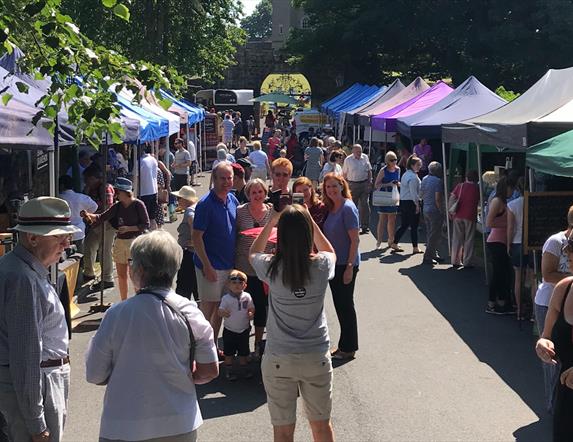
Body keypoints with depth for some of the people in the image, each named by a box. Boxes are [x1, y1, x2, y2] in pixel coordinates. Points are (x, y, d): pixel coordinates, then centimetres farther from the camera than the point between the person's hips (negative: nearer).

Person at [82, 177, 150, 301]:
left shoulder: (138, 205, -10)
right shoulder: (118, 206, 6)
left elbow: (146, 225, -9)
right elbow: (102, 217, 3)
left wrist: (128, 228, -17)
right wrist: (89, 215, -14)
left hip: (133, 241, -6)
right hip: (120, 241, 6)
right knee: (121, 275, 11)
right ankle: (124, 302, 23)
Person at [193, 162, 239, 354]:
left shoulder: (233, 200, 6)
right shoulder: (205, 204, -15)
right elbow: (197, 237, -16)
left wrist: (236, 260, 12)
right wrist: (207, 265, -19)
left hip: (229, 264, 7)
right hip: (210, 266, -7)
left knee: (220, 308, 15)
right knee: (208, 307, 0)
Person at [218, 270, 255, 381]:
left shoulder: (247, 297, -5)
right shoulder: (226, 298, -13)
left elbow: (252, 309, 6)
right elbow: (220, 311, -17)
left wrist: (251, 314, -14)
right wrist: (223, 313, -39)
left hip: (244, 330, 2)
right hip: (229, 330, -2)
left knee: (244, 352, 15)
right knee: (229, 352, 8)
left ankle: (244, 368, 32)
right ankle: (229, 370, 24)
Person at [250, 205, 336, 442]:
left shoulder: (272, 268, -13)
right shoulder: (322, 265, -11)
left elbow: (253, 253, 12)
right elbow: (330, 252, 16)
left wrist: (271, 222, 11)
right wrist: (309, 220, 11)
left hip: (278, 360, -1)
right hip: (317, 357, 1)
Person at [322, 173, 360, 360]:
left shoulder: (348, 208, -15)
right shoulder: (331, 208, 9)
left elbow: (355, 240, -17)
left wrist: (350, 267, -20)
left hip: (346, 265, -8)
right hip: (334, 264, 8)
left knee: (346, 305, 1)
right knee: (339, 305, 14)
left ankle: (348, 348, 12)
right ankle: (344, 345, 25)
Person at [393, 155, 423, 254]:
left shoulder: (405, 175, 14)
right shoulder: (413, 177, -16)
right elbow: (413, 192, -18)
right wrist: (417, 204, -13)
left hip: (403, 202, 9)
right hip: (411, 203, -9)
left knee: (404, 225, 14)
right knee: (414, 226, 0)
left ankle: (395, 244, 14)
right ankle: (415, 248, 6)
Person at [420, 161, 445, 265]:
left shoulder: (424, 179, 9)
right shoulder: (438, 181, -16)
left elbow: (421, 195, 16)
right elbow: (438, 199, -21)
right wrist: (442, 211, -15)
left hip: (426, 209, 9)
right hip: (435, 210, -9)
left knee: (430, 233, 16)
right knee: (435, 234, -2)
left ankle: (434, 254, 26)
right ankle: (428, 257, -2)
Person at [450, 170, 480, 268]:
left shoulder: (459, 186, 4)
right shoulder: (477, 188, -1)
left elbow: (452, 198, -1)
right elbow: (480, 203, 2)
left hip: (458, 216, 3)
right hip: (470, 216, -3)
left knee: (457, 239, 10)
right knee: (469, 240, 4)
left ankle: (455, 261, 13)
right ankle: (467, 262, 4)